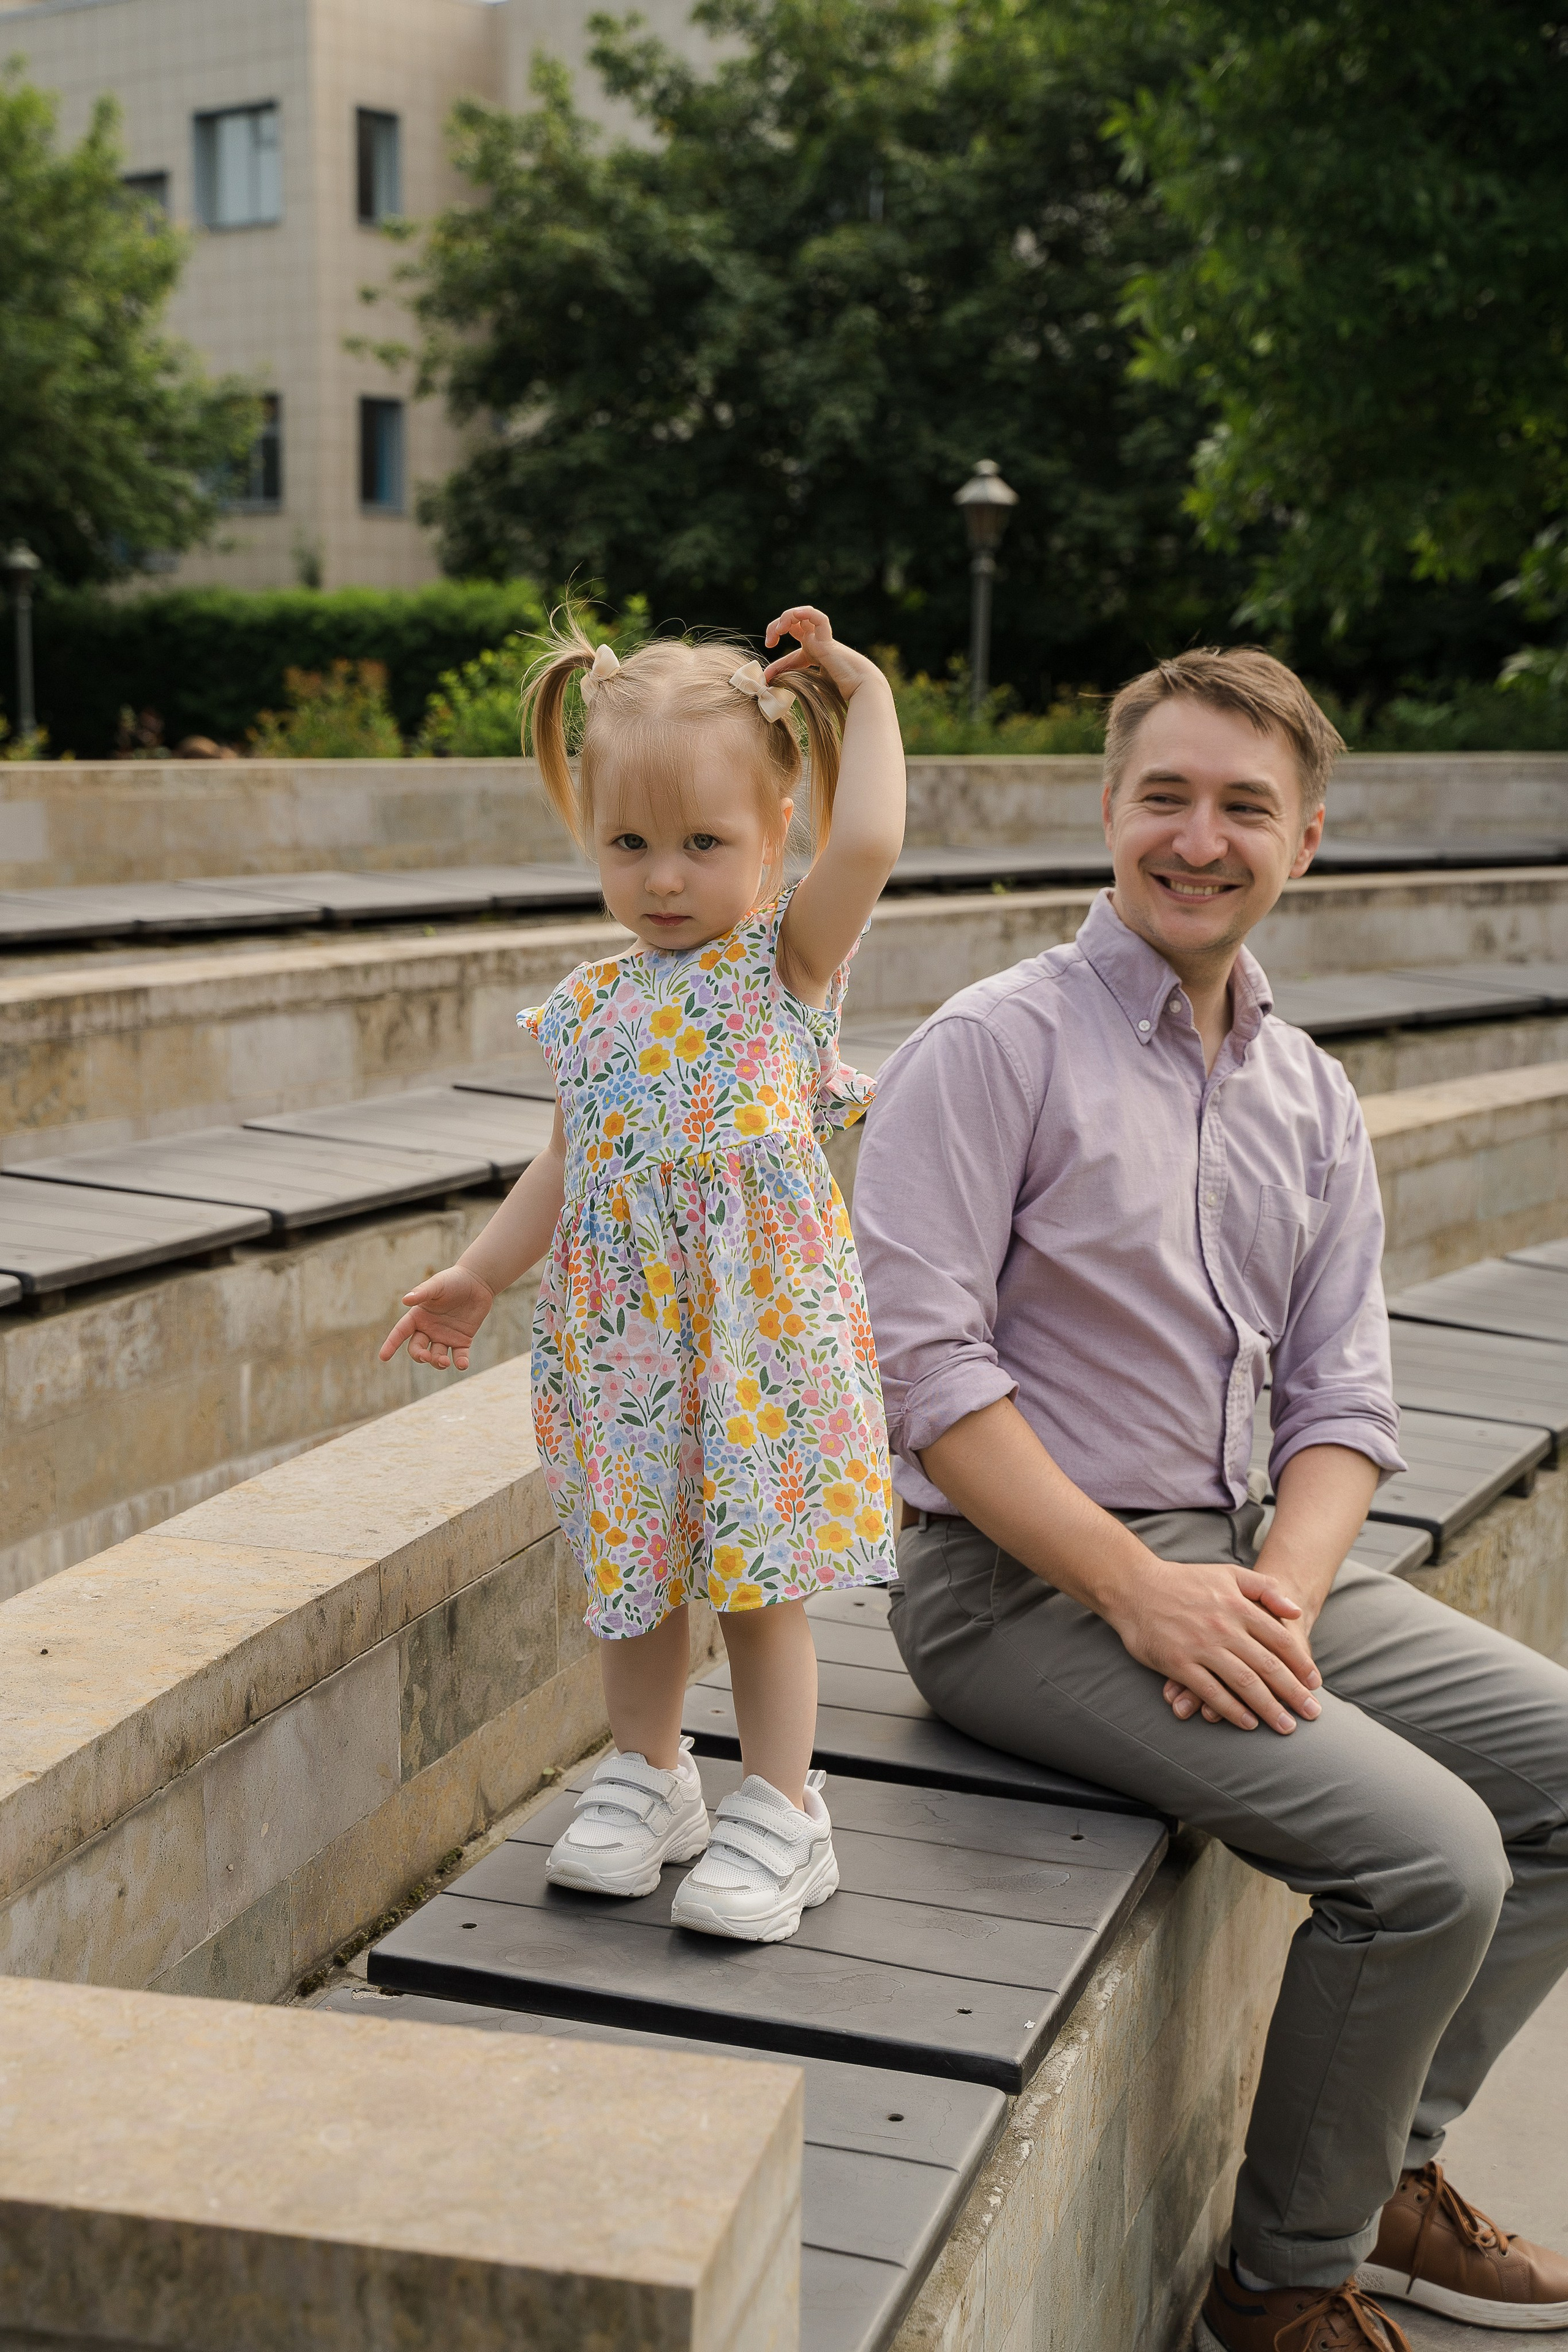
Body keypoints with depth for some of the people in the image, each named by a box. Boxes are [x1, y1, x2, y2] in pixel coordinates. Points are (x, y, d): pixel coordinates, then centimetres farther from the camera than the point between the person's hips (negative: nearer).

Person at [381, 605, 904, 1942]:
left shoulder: (788, 958, -5)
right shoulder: (595, 1007, 9)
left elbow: (867, 841, -24)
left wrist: (865, 694, -13)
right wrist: (480, 1276, 17)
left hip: (762, 1330, -5)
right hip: (624, 1337, 5)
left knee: (757, 1578, 3)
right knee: (639, 1567, 15)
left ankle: (778, 1811, 17)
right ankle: (648, 1778, 33)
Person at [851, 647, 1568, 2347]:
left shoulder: (1311, 1096, 12)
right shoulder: (995, 1046, -9)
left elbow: (1340, 1396, 9)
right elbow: (919, 1362, -17)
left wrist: (1280, 1591, -11)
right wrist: (1140, 1588, -20)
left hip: (1233, 1556, 8)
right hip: (1019, 1582, -7)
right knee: (1428, 1852, -21)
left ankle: (1389, 2165, 16)